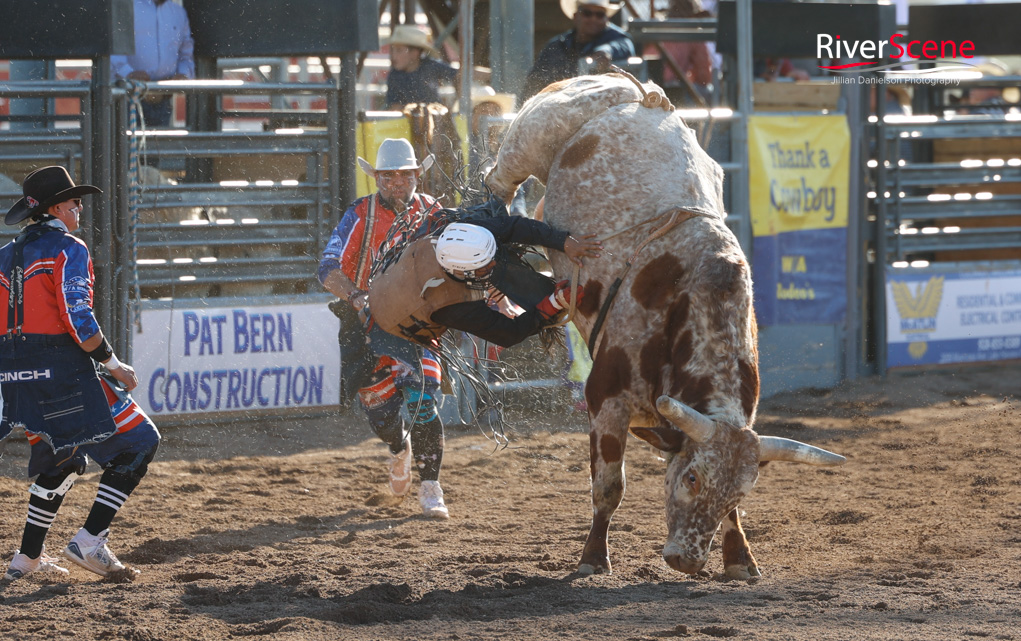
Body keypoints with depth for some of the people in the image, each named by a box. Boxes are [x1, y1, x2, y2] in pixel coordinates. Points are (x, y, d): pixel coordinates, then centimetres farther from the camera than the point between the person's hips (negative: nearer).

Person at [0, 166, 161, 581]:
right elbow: (77, 318, -18)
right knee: (138, 442, 0)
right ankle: (89, 540, -9)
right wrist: (113, 364, -11)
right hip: (63, 370, -8)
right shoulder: (67, 249, -7)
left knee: (61, 459, 25)